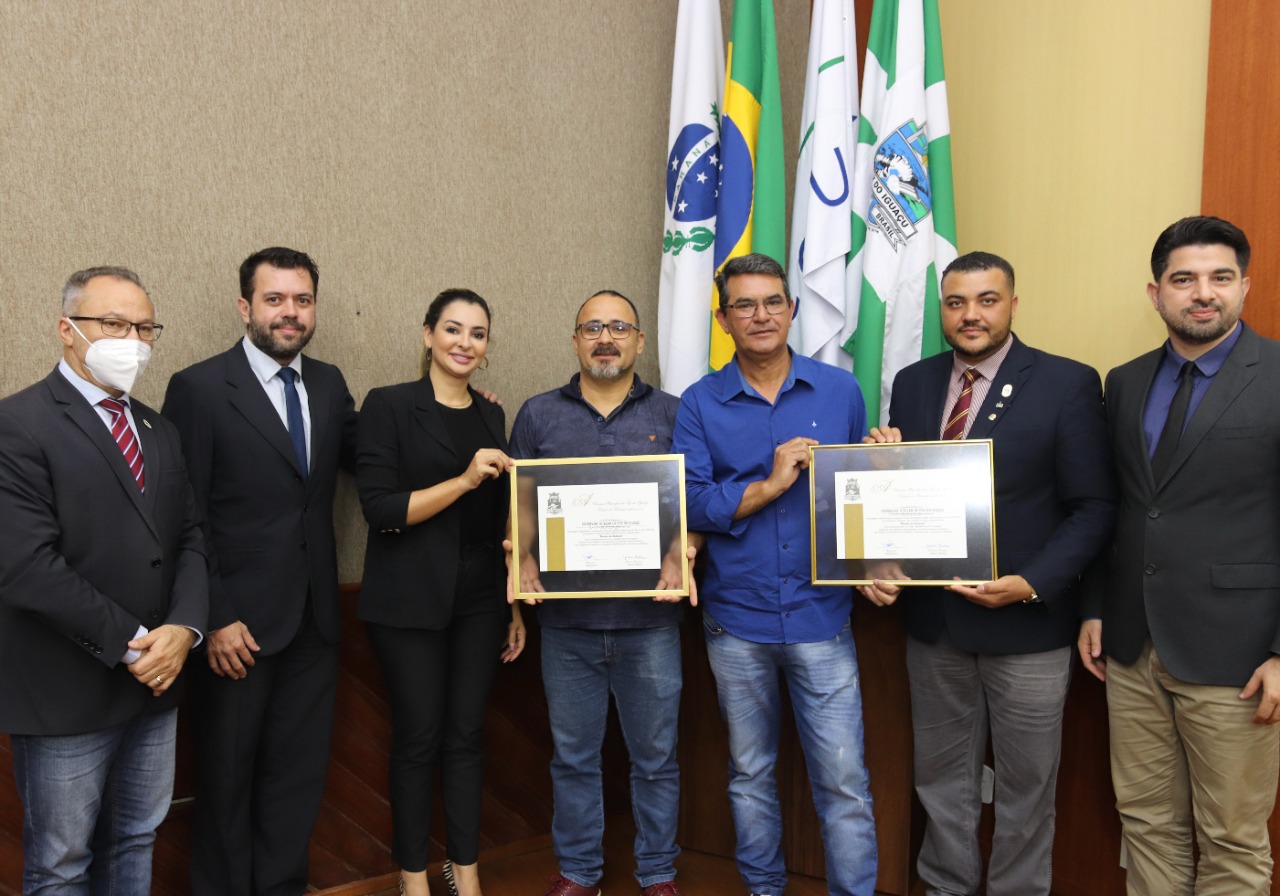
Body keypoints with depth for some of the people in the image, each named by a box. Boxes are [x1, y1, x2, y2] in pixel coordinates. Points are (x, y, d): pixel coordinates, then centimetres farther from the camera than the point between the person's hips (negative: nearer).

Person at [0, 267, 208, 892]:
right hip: (67, 695, -6)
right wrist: (130, 644, -17)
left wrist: (183, 628, -11)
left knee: (136, 843, 20)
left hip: (155, 679, 6)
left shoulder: (159, 430, 11)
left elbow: (191, 537, 7)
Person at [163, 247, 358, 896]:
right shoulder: (199, 388, -10)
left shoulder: (328, 383, 6)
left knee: (299, 770, 16)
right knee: (227, 775, 13)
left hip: (314, 620, 5)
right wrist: (214, 618, -15)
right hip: (239, 622, -5)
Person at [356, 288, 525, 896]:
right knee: (418, 738, 4)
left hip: (479, 600, 4)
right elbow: (381, 510, -14)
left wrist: (515, 605, 14)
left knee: (466, 734, 9)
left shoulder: (491, 416, 10)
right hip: (411, 601, -4)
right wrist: (463, 479, -23)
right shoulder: (389, 406, -5)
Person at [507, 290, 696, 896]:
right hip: (567, 618, 1)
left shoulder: (672, 415, 5)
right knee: (573, 755, 12)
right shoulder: (538, 415, 8)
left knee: (655, 756, 9)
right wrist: (524, 563, -9)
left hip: (649, 616, 0)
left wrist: (680, 561, -13)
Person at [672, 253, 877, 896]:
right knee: (750, 772, 17)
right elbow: (689, 505, -8)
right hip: (737, 619, 1)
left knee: (844, 780, 1)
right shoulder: (699, 404, -1)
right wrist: (769, 486, -16)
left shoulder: (840, 390, 2)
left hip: (821, 617, 0)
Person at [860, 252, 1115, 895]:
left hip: (1027, 622, -3)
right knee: (940, 776, 18)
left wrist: (1031, 585, -20)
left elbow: (1093, 508, -9)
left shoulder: (1069, 384, -7)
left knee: (1025, 784, 13)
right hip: (932, 619, 4)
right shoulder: (912, 384, 5)